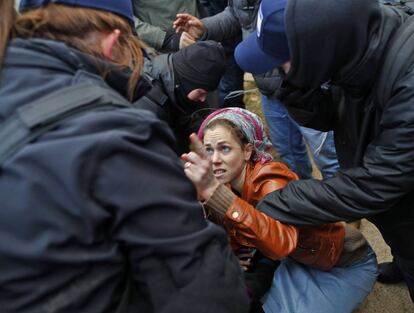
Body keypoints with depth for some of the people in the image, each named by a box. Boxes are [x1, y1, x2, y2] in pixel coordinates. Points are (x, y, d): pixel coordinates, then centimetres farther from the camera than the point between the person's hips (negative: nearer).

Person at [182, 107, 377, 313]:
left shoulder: (270, 180, -31)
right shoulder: (228, 185, -10)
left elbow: (282, 242, -49)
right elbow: (236, 237, -1)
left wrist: (213, 190, -56)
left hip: (346, 264, -6)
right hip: (300, 260, 6)